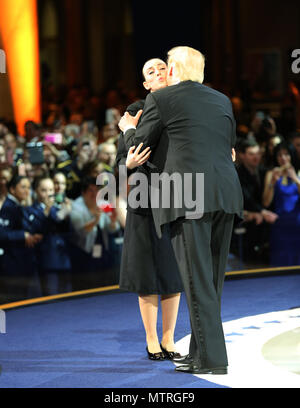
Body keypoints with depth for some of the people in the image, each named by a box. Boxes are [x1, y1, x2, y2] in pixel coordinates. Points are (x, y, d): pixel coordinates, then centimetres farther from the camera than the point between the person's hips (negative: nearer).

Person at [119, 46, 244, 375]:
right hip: (225, 197, 6)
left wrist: (128, 128, 31)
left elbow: (138, 147, 9)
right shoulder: (222, 101, 18)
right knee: (212, 280, 12)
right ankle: (200, 352, 17)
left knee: (198, 280, -6)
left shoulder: (161, 100, 2)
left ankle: (212, 358, -9)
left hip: (186, 199, -6)